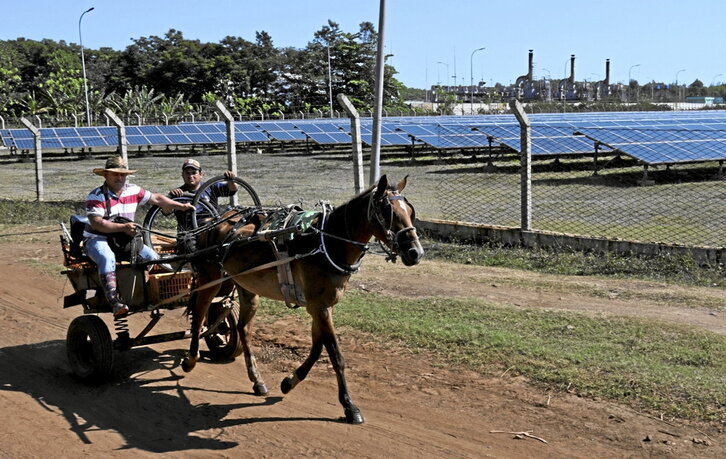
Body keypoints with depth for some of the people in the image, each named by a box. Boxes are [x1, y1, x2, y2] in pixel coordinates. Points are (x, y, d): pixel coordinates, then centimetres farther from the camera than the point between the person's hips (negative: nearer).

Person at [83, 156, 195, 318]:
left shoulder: (133, 191, 6)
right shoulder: (96, 196, -12)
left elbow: (157, 199, 14)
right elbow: (97, 223, -23)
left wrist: (182, 206, 9)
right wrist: (123, 227, -33)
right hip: (97, 239, -6)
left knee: (151, 256, -12)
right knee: (107, 257, -38)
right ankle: (115, 302, -46)